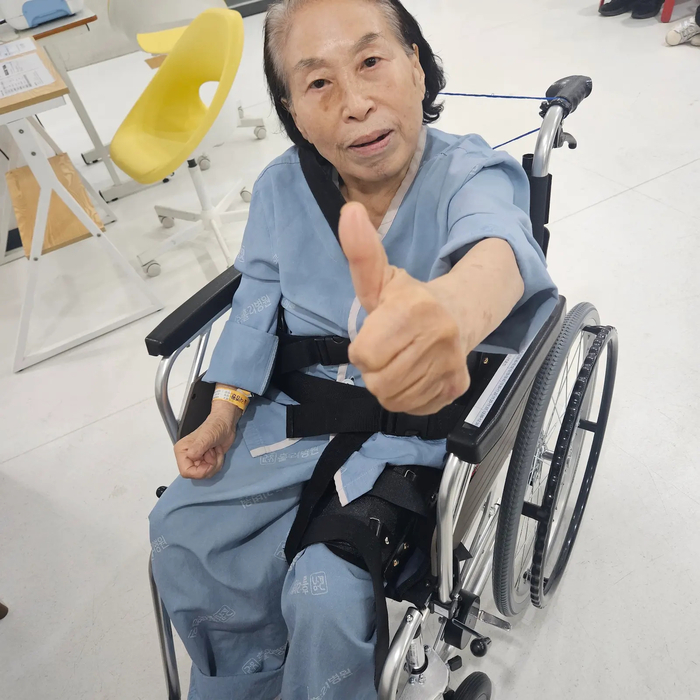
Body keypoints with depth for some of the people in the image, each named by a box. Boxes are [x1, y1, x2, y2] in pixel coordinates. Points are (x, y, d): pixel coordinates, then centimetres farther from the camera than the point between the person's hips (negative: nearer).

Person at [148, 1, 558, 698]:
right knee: (180, 532, 3)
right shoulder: (282, 186, -5)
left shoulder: (472, 174, -19)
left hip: (417, 417, -4)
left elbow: (496, 242, -43)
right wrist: (224, 413, 0)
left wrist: (453, 306, -69)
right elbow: (258, 297, 6)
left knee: (326, 594, -17)